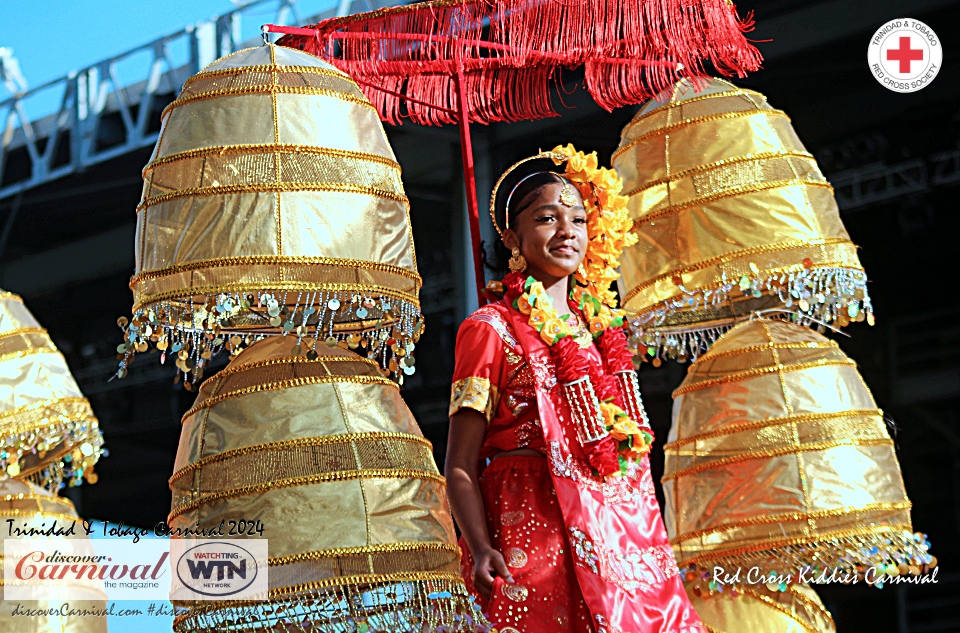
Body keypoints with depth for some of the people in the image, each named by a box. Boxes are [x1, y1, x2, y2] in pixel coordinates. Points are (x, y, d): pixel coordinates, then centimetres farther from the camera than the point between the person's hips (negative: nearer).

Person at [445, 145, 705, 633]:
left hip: (629, 534, 6)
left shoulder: (603, 327, 20)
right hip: (539, 535, -6)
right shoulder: (490, 329, 1)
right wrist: (480, 548, -21)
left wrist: (656, 538, 15)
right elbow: (461, 466, -6)